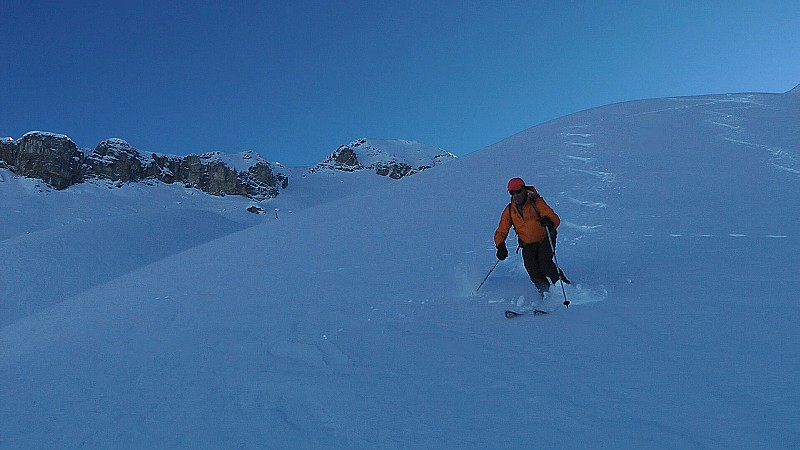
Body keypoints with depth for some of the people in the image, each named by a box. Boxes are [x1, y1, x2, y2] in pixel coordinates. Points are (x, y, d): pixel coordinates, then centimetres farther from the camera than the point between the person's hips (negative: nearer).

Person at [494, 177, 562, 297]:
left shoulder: (536, 202, -11)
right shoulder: (509, 211, -1)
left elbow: (555, 219, -18)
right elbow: (501, 232, 0)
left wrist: (549, 221, -42)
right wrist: (500, 246, -20)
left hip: (545, 239, -3)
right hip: (528, 244, 3)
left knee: (544, 264, -23)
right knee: (533, 271, -14)